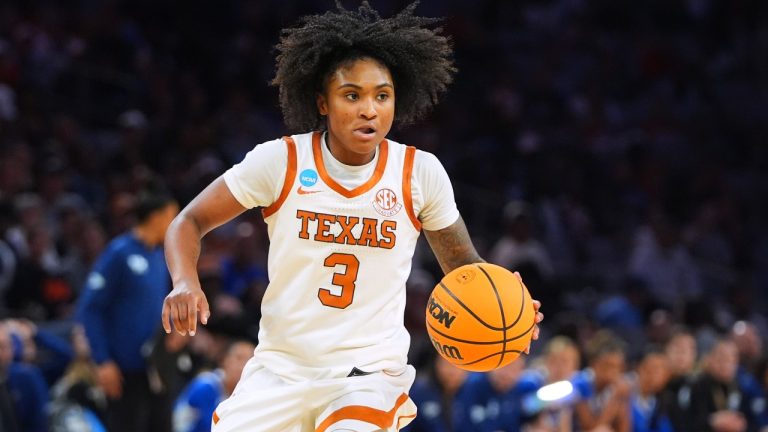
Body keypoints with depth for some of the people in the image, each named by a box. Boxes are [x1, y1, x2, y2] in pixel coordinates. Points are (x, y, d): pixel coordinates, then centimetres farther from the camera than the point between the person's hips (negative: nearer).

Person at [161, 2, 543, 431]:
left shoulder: (421, 173, -5)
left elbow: (462, 264, 8)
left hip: (370, 370, -1)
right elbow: (190, 223, 0)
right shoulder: (280, 162, -8)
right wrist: (185, 283, -20)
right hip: (279, 367, 1)